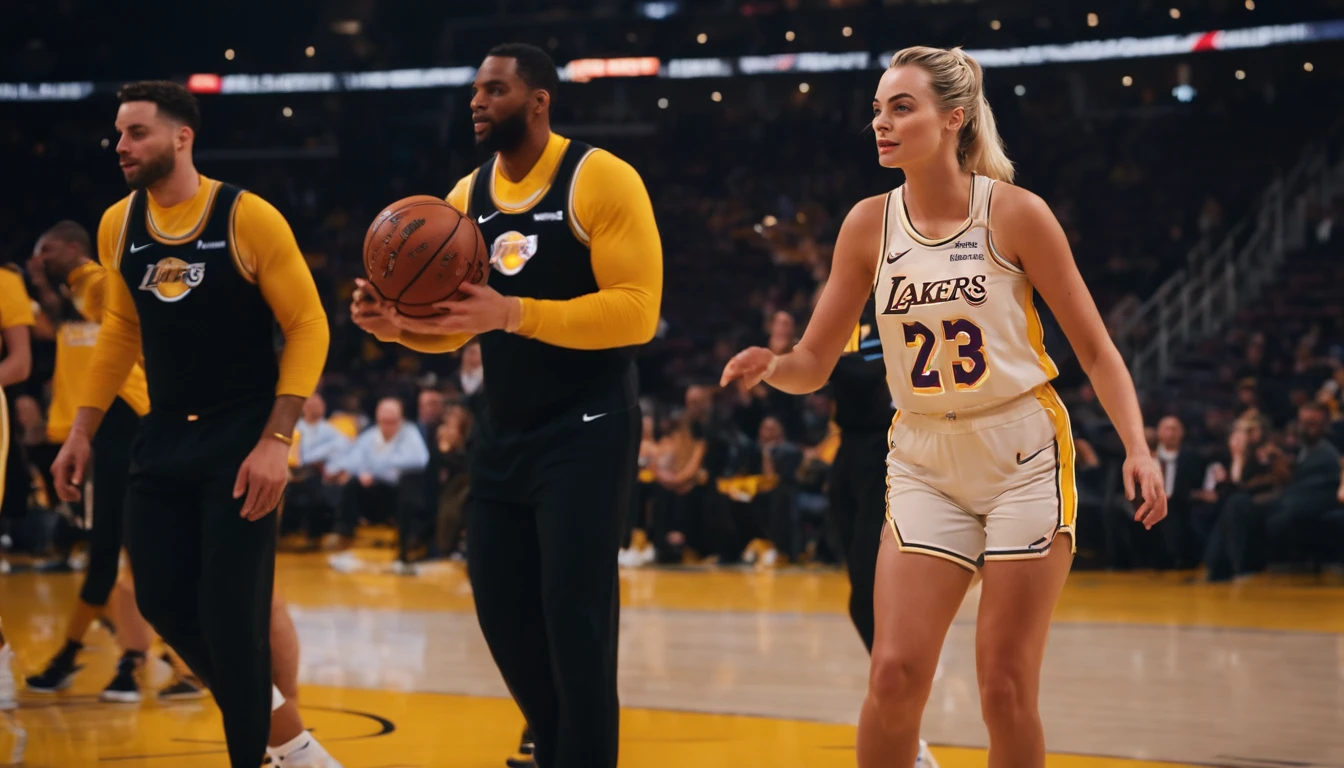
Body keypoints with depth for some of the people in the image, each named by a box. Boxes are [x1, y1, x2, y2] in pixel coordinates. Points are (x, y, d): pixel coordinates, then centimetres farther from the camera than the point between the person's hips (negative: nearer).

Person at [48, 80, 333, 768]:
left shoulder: (248, 219, -14)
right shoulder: (117, 227, 3)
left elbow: (307, 327, -11)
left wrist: (276, 440, -19)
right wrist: (82, 431, 12)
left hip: (242, 438, -6)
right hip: (165, 437, 6)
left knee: (230, 611, -9)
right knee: (161, 599, 5)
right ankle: (261, 707, 29)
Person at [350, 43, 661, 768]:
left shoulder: (601, 180, -12)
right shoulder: (467, 197, 9)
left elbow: (636, 310, -20)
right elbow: (452, 323, 15)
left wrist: (513, 313, -29)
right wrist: (395, 324, -8)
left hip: (587, 433, -7)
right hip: (503, 433, 7)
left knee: (573, 616, -9)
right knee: (501, 609, 11)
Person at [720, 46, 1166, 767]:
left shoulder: (1015, 213, -9)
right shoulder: (870, 224, 0)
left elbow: (1095, 349, -3)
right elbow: (813, 363, 4)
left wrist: (1137, 449, -15)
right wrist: (771, 367, -19)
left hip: (1023, 457, -3)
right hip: (925, 464, 3)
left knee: (1006, 688, -3)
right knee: (894, 675, -9)